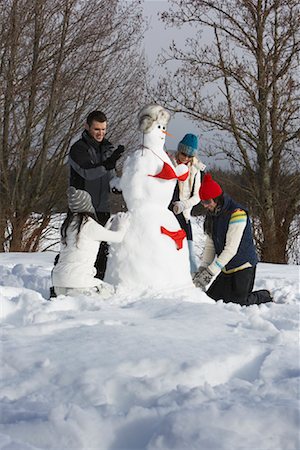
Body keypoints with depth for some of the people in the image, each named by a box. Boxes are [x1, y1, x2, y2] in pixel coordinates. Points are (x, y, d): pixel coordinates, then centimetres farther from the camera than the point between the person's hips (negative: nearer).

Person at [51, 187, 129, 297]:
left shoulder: (68, 224, 10)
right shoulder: (89, 225, -11)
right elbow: (118, 237, 3)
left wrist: (109, 224, 32)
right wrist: (122, 226, 24)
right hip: (77, 281, -7)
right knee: (109, 290, 17)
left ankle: (57, 293, 7)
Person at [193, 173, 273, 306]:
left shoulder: (237, 214, -21)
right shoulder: (212, 215, 6)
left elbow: (231, 249, -24)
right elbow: (210, 245, 6)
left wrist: (210, 272, -25)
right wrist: (202, 268, -9)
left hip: (243, 265, -8)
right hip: (227, 269, 8)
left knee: (238, 302, -15)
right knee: (211, 298, 4)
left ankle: (265, 297, 12)